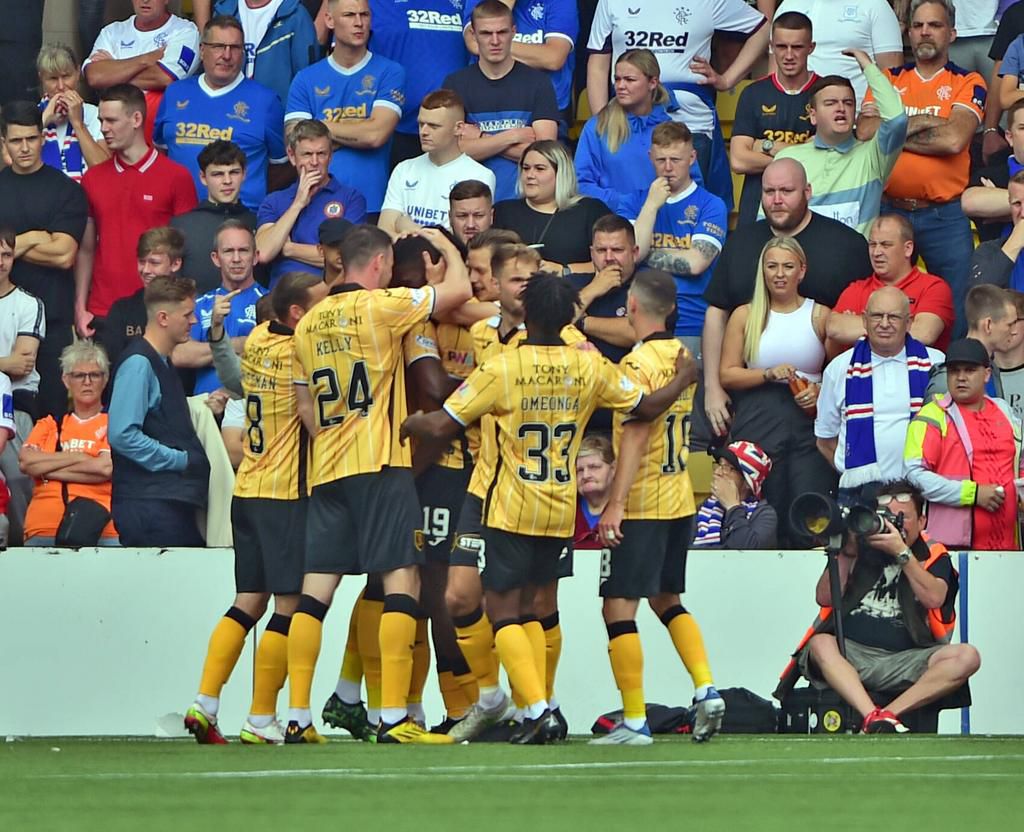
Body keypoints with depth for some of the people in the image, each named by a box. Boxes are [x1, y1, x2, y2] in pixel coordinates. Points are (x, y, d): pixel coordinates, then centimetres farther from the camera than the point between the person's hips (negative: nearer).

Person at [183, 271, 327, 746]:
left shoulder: (257, 340, 8)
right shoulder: (298, 352, -15)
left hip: (246, 490, 8)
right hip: (286, 493, -8)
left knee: (249, 601, 12)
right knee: (289, 606, -3)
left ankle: (204, 703, 5)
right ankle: (261, 721, -3)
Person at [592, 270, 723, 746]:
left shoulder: (638, 363, -15)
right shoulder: (682, 357, 9)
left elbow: (637, 434, -21)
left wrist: (616, 503, -22)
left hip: (642, 506, -9)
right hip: (681, 500, 9)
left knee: (618, 608, -4)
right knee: (666, 600, 22)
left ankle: (635, 721, -7)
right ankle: (707, 690, 9)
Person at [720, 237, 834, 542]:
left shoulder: (820, 316, 9)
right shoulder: (745, 316, 10)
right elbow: (727, 374, 5)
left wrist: (821, 393, -8)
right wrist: (769, 374, -9)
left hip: (808, 428, 0)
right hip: (758, 426, 0)